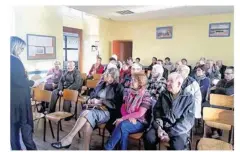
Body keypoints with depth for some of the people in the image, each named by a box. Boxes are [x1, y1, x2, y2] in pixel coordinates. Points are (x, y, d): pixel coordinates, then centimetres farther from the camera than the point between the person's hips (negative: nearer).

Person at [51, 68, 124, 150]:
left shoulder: (118, 88, 1)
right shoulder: (101, 84, 19)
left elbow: (115, 105, -9)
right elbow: (92, 94, 24)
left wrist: (101, 101, -15)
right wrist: (91, 100, 1)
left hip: (108, 112, -5)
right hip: (96, 109, 5)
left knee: (86, 113, -33)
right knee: (88, 121, -33)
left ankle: (68, 138, -29)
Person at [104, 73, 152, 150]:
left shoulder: (146, 95, -10)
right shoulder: (129, 92, 7)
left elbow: (140, 113, -17)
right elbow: (123, 107, 7)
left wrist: (123, 118, -20)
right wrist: (129, 117, -14)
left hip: (140, 123, -4)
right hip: (129, 119, 4)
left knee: (122, 125, -31)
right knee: (124, 130, -31)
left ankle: (107, 148, -19)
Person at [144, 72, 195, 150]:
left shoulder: (188, 97, -2)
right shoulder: (163, 94, 9)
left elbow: (188, 120, -9)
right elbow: (156, 111, 8)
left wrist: (170, 134, -16)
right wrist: (158, 127, -10)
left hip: (179, 130, -3)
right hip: (162, 125, 3)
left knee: (177, 146, -32)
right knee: (148, 137, -24)